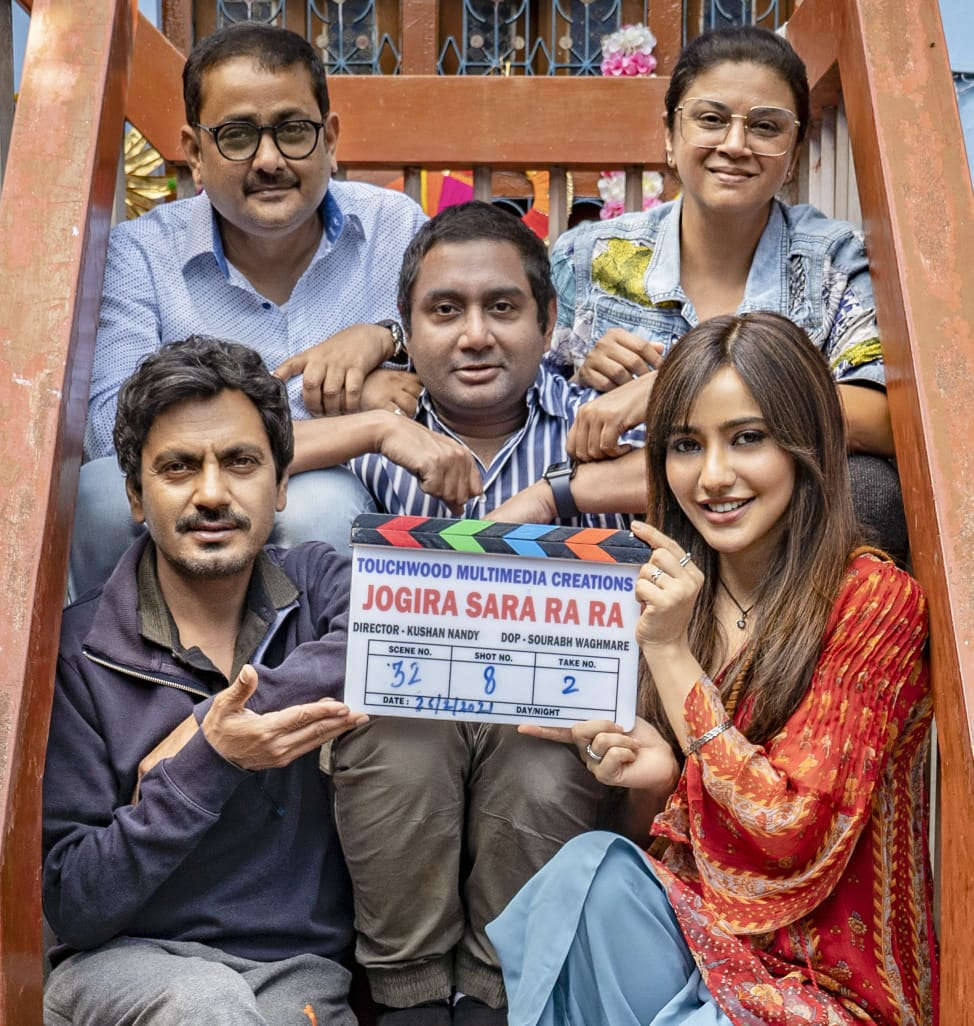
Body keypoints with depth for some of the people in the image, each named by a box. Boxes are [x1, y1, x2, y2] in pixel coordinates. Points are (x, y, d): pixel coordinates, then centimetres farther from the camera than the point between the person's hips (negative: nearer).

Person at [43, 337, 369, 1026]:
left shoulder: (320, 582, 3)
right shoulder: (77, 654, -5)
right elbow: (71, 904, -7)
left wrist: (188, 732, -20)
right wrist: (206, 762, -22)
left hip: (302, 968, 3)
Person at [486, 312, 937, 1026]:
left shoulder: (875, 600, -12)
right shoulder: (672, 590, 4)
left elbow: (791, 833, -16)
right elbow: (657, 834, 9)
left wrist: (670, 650, -18)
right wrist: (655, 774, -14)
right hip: (697, 926, 5)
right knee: (594, 863, -25)